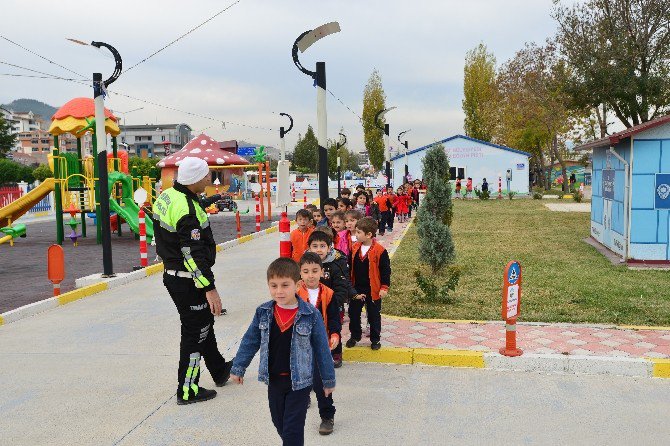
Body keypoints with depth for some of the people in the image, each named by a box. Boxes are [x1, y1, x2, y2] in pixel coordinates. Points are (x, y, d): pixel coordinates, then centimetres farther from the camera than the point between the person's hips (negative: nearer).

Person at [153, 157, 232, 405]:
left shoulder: (166, 196, 5)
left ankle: (220, 371, 41)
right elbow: (194, 254, -26)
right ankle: (187, 391, 16)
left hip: (171, 273, 10)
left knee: (204, 322, 24)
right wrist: (210, 288, -23)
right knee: (195, 332, 4)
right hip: (188, 281, -10)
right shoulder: (187, 210, -25)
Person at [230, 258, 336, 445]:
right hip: (273, 379, 4)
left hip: (299, 382, -4)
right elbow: (250, 341, 6)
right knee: (279, 422, 20)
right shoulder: (263, 312, -6)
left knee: (293, 429, 1)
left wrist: (328, 379, 1)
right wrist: (238, 368, 10)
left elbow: (322, 348, -6)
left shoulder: (310, 315, -15)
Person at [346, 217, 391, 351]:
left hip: (373, 289, -5)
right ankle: (355, 335, 33)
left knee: (374, 315, 9)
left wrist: (384, 287, -10)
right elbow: (349, 267, 9)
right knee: (353, 313, 14)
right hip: (356, 289, 5)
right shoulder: (354, 248, 0)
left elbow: (385, 270, -10)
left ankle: (375, 339, 25)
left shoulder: (379, 251, -16)